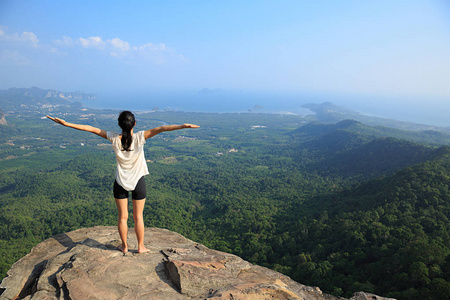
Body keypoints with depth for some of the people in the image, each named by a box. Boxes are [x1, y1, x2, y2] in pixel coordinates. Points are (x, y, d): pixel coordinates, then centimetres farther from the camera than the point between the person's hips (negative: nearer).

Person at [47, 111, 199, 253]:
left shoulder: (114, 138, -13)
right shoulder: (139, 137, -18)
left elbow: (92, 129, -9)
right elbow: (161, 129, -27)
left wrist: (66, 123, -2)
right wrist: (183, 126, -33)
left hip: (120, 183, 1)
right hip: (138, 183, -1)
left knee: (122, 217, 16)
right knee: (138, 217, 14)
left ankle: (124, 246, 32)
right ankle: (141, 246, 27)